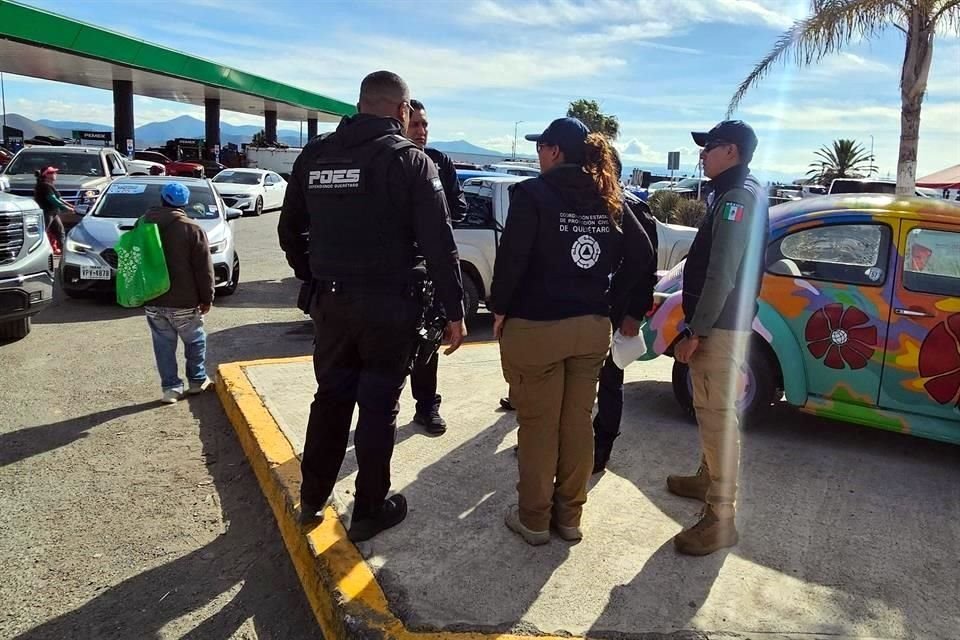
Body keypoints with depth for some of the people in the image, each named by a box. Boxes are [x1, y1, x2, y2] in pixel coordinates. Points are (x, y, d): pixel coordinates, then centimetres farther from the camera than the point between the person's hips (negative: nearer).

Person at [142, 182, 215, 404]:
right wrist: (207, 298, 0)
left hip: (152, 301, 4)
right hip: (183, 302, -4)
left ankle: (170, 387, 12)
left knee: (163, 344, 11)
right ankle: (197, 380, 24)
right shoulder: (192, 230, -11)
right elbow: (204, 268, -10)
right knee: (195, 340, 15)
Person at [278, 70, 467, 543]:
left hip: (331, 302, 5)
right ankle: (369, 511, 19)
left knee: (331, 398, 18)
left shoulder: (315, 154, 6)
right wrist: (454, 310, -9)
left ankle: (312, 499, 30)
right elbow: (438, 243, -13)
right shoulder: (408, 159, -9)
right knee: (378, 405, 6)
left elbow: (289, 229, 13)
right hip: (388, 304, -4)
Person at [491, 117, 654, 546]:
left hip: (535, 327, -5)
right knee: (578, 422, 14)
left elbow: (512, 257, -17)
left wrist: (500, 309, -5)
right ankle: (569, 516, 27)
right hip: (592, 327, 6)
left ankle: (534, 520, 19)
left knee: (538, 425, 6)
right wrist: (631, 312, 12)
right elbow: (642, 254, 6)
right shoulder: (609, 200, 8)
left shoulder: (533, 193, -10)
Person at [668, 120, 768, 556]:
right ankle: (708, 478, 38)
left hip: (720, 328, -11)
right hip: (717, 324, 11)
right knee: (709, 410, 21)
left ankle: (720, 517, -1)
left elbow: (722, 274, -22)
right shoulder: (733, 194, 17)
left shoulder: (738, 197, -15)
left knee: (718, 416, -7)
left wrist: (695, 333, -20)